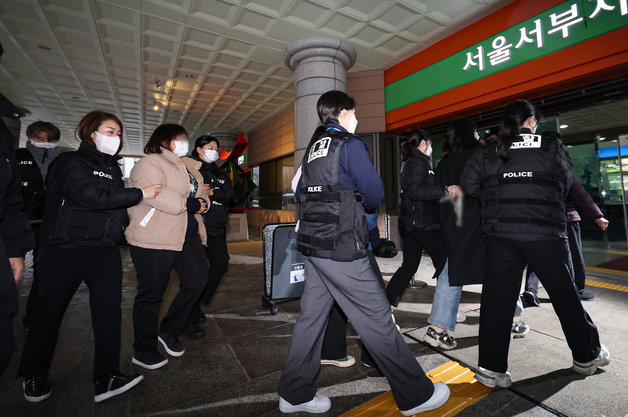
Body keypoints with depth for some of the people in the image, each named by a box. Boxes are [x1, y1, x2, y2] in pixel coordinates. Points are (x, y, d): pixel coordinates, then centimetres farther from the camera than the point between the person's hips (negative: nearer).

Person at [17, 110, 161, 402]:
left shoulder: (112, 168, 15)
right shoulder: (70, 162, -6)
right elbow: (91, 196, -23)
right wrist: (140, 194, -18)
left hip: (105, 250, 6)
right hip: (65, 250, -5)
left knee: (109, 309, 0)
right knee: (50, 310, 9)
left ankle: (106, 378, 8)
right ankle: (34, 376, 32)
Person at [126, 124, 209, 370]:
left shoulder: (187, 166, 20)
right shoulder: (151, 163, -7)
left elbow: (199, 193, 19)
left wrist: (202, 203, -3)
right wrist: (188, 204, -17)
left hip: (187, 235, 8)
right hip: (155, 239, -8)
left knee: (198, 279, 3)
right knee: (151, 294, 4)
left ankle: (168, 331, 24)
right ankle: (143, 352, 24)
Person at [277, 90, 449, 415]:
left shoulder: (313, 149, 17)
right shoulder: (349, 144, -6)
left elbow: (301, 193, 20)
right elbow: (374, 194, -11)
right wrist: (361, 202, 11)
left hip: (312, 245, 8)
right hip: (342, 248, -8)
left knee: (312, 316, 14)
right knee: (377, 318, 2)